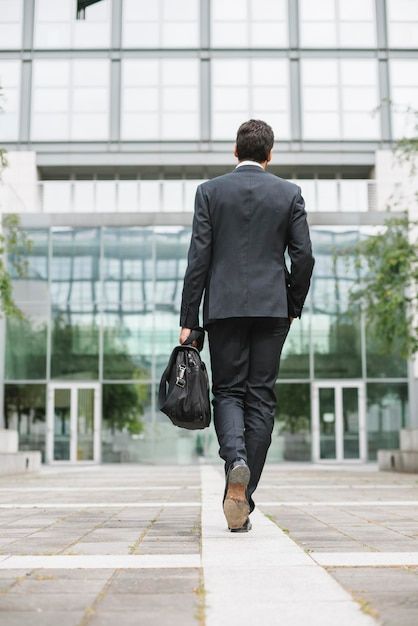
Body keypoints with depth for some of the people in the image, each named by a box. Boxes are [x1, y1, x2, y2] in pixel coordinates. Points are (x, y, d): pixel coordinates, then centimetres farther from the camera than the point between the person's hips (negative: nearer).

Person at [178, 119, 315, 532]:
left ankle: (235, 459, -21)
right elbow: (303, 255, 1)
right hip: (272, 307, 1)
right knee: (261, 397, 5)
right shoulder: (289, 193, 5)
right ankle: (243, 499, 8)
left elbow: (198, 258, -3)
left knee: (227, 392, 9)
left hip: (224, 308, -1)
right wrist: (293, 306, 14)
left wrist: (188, 320, -1)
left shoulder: (210, 191, 2)